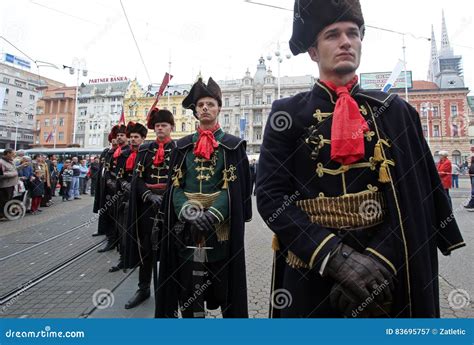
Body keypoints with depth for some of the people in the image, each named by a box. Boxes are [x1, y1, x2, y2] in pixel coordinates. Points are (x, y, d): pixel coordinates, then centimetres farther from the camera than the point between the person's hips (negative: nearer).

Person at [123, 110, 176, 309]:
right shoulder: (145, 149, 9)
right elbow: (137, 177, 4)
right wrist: (149, 195, -12)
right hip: (147, 203, 3)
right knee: (145, 246, 10)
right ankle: (144, 288, 25)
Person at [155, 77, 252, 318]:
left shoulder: (233, 145, 4)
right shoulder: (182, 146, 11)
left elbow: (235, 186, -4)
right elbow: (175, 184, 4)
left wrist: (213, 213, -18)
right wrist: (188, 211, -14)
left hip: (221, 223, -2)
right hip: (186, 225, 2)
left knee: (224, 283, 8)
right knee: (187, 285, 9)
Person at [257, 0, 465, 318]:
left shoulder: (395, 111, 2)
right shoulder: (288, 113, -4)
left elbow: (416, 197, -2)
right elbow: (270, 194, -12)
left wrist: (380, 258, -17)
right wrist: (336, 254, -21)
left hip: (385, 273, 2)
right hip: (311, 272, -1)